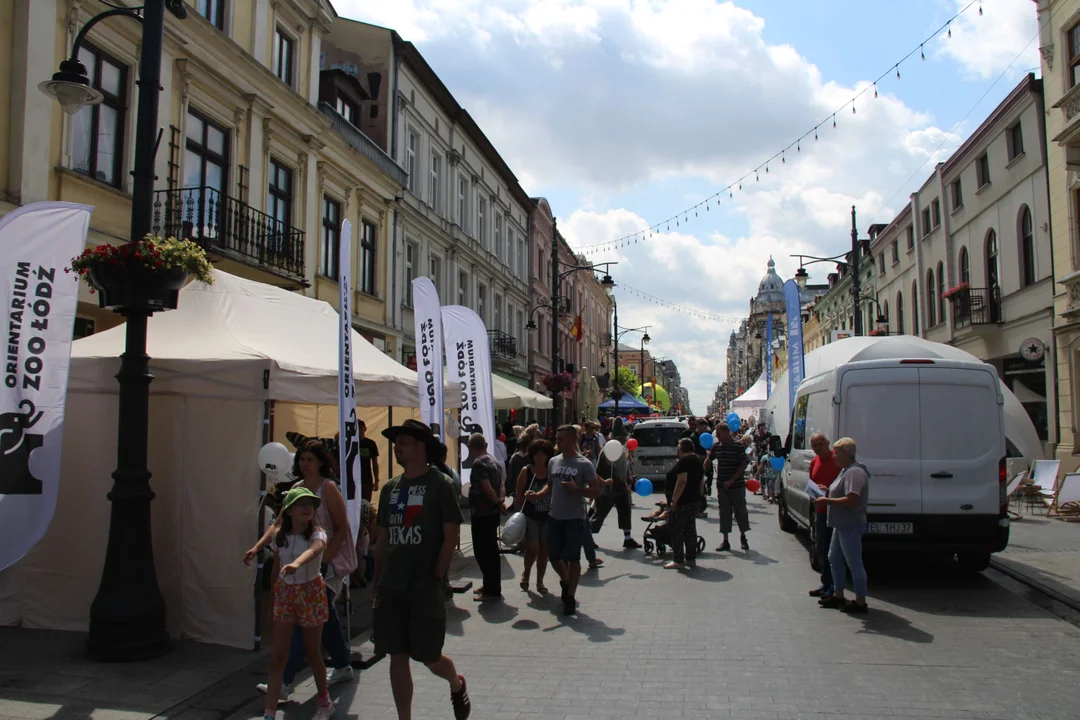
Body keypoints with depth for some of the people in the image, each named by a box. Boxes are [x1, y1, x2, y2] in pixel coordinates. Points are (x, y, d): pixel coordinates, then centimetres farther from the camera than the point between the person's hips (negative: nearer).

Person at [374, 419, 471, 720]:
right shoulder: (390, 488, 9)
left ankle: (457, 685, 36)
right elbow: (383, 539, 14)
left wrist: (436, 576, -13)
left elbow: (452, 535, -9)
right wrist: (377, 584, 11)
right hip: (391, 590, 5)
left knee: (429, 657, 4)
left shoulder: (439, 484, -7)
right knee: (397, 657, 6)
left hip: (426, 589, -5)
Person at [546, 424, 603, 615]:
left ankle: (570, 597, 14)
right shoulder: (553, 461, 8)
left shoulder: (584, 464, -8)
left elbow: (596, 491, -9)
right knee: (554, 556, 11)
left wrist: (576, 489, -22)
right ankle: (565, 581, 39)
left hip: (575, 519, -5)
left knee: (573, 558, 3)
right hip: (554, 517, 5)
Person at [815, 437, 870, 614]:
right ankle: (838, 596, 28)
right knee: (834, 558, 18)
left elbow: (851, 500, -28)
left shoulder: (854, 472, -20)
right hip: (842, 525, 11)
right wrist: (826, 492, 9)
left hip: (850, 526, -11)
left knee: (854, 563, -4)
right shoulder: (846, 470, 14)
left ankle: (860, 603, 3)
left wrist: (828, 501, -20)